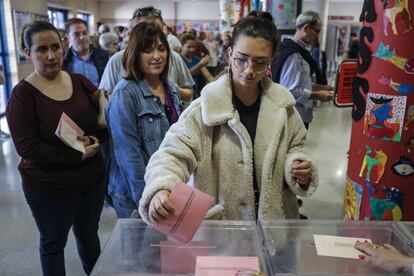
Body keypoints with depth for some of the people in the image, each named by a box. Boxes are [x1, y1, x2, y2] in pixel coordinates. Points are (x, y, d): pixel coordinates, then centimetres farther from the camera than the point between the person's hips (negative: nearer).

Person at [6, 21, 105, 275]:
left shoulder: (80, 82, -2)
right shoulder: (23, 94, -13)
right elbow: (27, 148, -17)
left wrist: (95, 140, -16)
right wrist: (78, 155, -21)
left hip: (93, 179, 4)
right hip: (50, 188, -4)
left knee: (89, 234, 24)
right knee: (53, 244, 18)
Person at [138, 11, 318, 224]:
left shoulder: (282, 105, 1)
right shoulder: (205, 107, -10)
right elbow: (173, 153, -16)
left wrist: (299, 169, -6)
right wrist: (160, 189, -34)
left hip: (274, 221, 6)